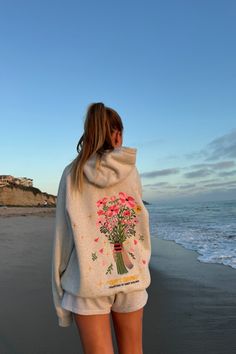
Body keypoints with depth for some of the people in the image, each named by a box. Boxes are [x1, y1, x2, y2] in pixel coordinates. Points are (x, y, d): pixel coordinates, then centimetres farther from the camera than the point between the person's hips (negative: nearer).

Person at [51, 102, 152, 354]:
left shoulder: (73, 174, -6)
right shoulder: (132, 173, -3)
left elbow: (63, 236, -5)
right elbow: (141, 230, 4)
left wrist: (60, 294, 4)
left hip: (88, 279, -1)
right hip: (131, 276, 2)